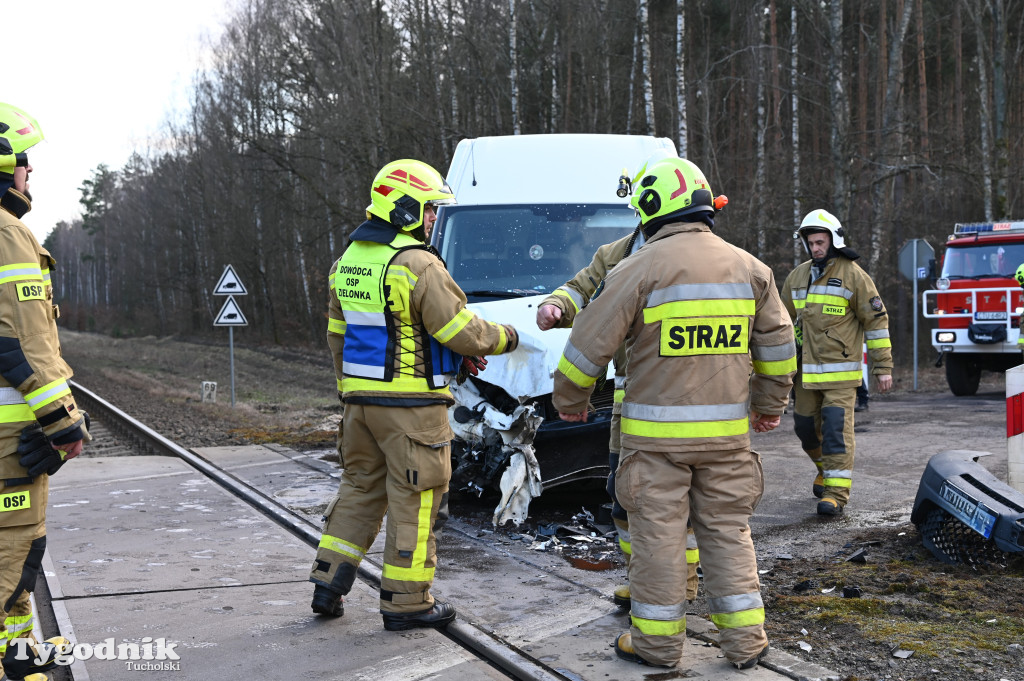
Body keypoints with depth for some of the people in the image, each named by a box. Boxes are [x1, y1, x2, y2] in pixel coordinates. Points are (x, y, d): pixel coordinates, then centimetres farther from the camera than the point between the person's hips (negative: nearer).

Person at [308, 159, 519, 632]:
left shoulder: (347, 261, 11)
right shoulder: (417, 264, -16)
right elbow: (461, 330, -15)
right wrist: (504, 339, 3)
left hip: (359, 398, 8)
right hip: (410, 402, -8)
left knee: (360, 487, 19)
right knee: (416, 501, 3)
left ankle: (328, 584, 20)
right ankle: (406, 603, 10)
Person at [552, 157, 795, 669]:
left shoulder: (641, 268, -9)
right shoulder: (749, 268, 7)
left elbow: (590, 344, -6)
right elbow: (777, 346, 14)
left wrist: (569, 401, 9)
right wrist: (769, 406, 27)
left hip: (656, 433, -4)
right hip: (727, 430, 4)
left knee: (657, 531, 5)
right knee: (727, 530, 13)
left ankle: (657, 640, 14)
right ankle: (745, 640, 17)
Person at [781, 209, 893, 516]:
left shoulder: (853, 275, -5)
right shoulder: (797, 276, 11)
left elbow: (876, 320, -3)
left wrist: (883, 367, -5)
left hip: (840, 370, -6)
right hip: (806, 370, 6)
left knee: (836, 429, -12)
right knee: (806, 427, 12)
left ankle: (836, 492, -9)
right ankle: (827, 469, 38)